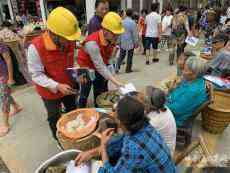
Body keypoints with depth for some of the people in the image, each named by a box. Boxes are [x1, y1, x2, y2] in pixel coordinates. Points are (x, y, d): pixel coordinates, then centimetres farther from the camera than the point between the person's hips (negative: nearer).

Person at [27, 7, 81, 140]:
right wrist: (57, 86, -32)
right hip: (50, 92, -4)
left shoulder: (70, 42, -15)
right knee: (55, 118, 18)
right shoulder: (36, 47, -29)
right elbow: (36, 75, -22)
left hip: (69, 86, 5)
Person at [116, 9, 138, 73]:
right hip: (130, 42, -3)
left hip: (122, 42, 4)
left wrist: (119, 41, 14)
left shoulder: (122, 22, 2)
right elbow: (135, 34, -8)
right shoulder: (133, 22, -11)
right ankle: (128, 69, 16)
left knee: (121, 55, 11)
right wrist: (136, 42, 0)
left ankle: (117, 68, -2)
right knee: (130, 56, 9)